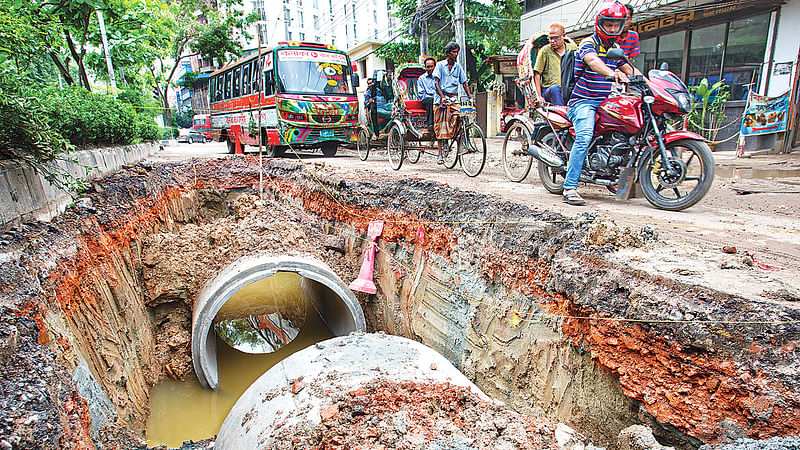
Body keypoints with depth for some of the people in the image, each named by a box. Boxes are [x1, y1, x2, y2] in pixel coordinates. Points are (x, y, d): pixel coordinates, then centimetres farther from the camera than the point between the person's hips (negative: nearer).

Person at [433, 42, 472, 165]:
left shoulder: (458, 67, 13)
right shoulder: (440, 65, 3)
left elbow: (464, 83, 13)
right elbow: (436, 82, -5)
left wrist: (470, 96, -1)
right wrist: (442, 96, -19)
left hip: (453, 98, 3)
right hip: (441, 97, -3)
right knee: (441, 125, -7)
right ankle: (441, 154, -5)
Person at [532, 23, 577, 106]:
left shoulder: (573, 48, 13)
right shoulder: (545, 51, 5)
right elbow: (537, 74, 2)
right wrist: (539, 96, -8)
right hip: (548, 90, -2)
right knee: (554, 88, -36)